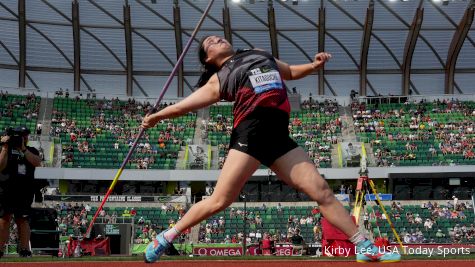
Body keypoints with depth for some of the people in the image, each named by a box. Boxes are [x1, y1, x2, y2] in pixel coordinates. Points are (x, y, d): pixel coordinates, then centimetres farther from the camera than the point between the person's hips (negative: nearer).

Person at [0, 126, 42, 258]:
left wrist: (23, 149, -13)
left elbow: (37, 162, -9)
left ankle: (24, 250, 3)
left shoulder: (31, 151, 12)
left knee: (23, 220, 2)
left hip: (25, 192, 1)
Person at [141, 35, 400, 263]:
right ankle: (165, 238, 4)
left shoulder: (260, 54, 28)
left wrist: (314, 65, 19)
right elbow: (186, 104, 7)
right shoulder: (218, 80, 13)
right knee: (219, 201, -11)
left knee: (322, 191, -1)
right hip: (250, 133, -4)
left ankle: (365, 248, 2)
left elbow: (290, 72, 37)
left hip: (279, 137, 4)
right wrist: (158, 115, -6)